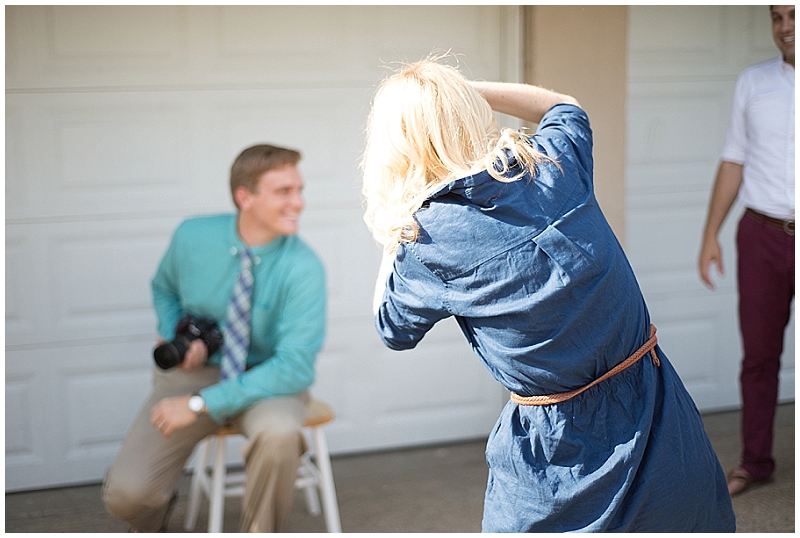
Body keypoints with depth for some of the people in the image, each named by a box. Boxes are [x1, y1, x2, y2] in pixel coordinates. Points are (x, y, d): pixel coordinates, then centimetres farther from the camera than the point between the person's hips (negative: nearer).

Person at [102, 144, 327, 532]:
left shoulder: (303, 268, -19)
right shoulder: (192, 238, -9)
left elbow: (294, 366, -24)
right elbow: (164, 289, 14)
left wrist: (200, 404, -26)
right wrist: (173, 337, -8)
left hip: (266, 380, -2)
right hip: (195, 370, 2)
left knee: (279, 432, -39)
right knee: (126, 494, -16)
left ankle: (257, 533, -9)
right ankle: (151, 520, 24)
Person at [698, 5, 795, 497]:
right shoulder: (753, 82, 8)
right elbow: (733, 162, 11)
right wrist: (711, 234, 7)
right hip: (762, 234, 2)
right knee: (759, 352, 8)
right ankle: (755, 461, 20)